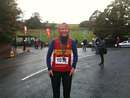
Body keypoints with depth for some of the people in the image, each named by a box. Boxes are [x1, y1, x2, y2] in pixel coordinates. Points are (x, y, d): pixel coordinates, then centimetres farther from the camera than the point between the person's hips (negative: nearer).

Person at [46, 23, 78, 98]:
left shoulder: (72, 42, -3)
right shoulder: (54, 42, -5)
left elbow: (75, 55, 4)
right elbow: (48, 56, -1)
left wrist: (73, 67, -8)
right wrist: (49, 68, -6)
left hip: (67, 71, 1)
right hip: (55, 70, 0)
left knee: (67, 91, 10)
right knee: (56, 92, 11)